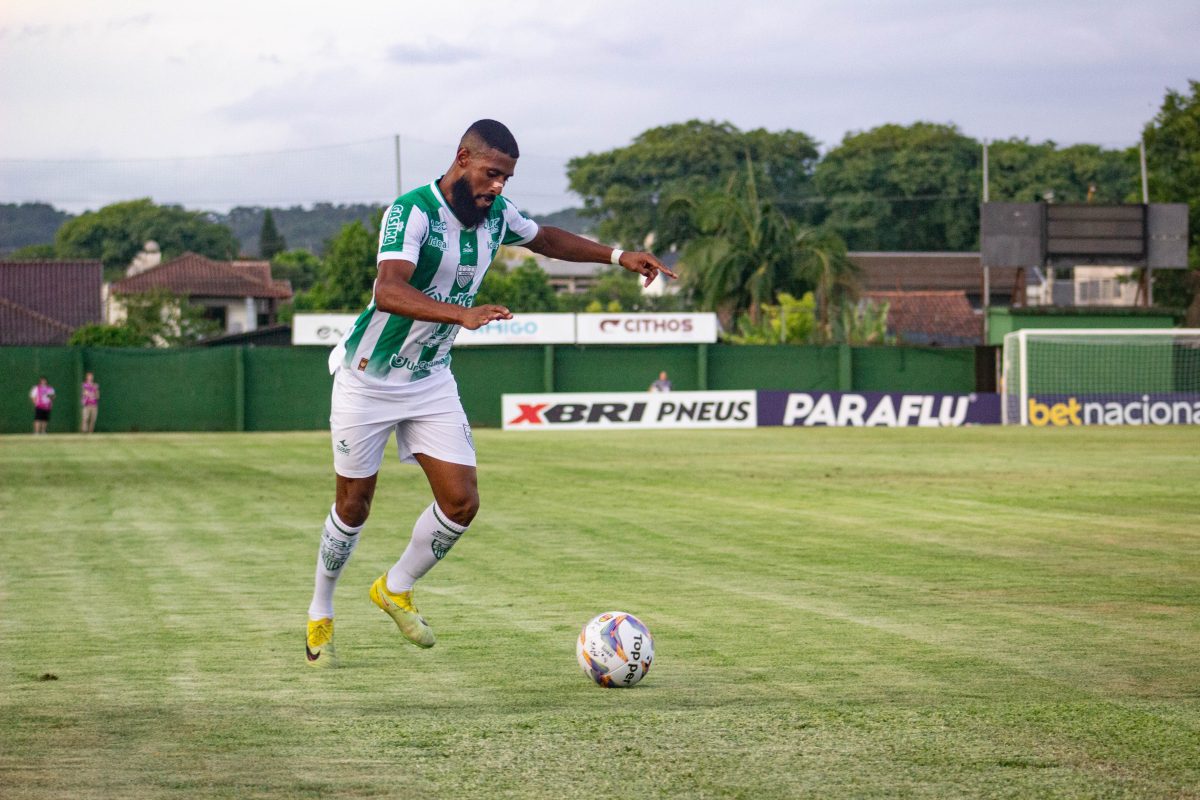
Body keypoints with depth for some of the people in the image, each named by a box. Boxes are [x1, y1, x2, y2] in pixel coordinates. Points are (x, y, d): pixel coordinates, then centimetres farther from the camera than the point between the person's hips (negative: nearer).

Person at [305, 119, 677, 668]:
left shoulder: (496, 213, -3)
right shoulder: (412, 211, -25)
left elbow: (546, 239, 20)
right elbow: (388, 292, -41)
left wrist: (617, 256, 10)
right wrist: (463, 314, -54)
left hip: (431, 381, 6)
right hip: (369, 380, -6)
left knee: (462, 502, -6)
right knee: (353, 505, 5)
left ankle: (395, 589, 20)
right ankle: (320, 615, 28)